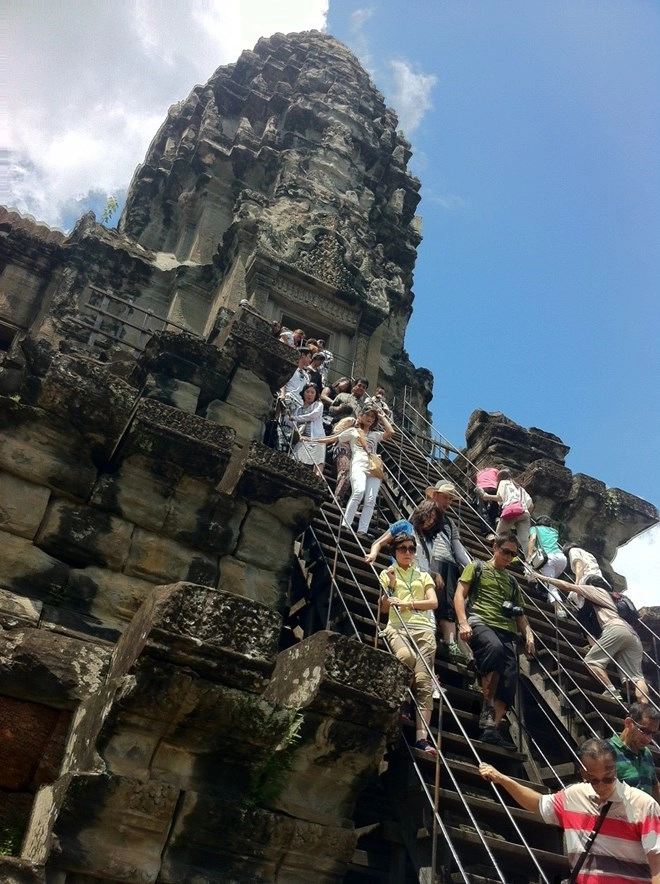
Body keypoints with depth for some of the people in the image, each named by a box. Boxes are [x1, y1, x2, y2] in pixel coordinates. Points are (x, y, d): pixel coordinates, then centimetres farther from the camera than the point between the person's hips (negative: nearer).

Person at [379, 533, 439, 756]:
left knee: (424, 680, -16)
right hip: (398, 627, -2)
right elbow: (383, 608, 11)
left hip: (424, 628, 2)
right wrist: (390, 586, -3)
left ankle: (421, 737, -24)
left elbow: (433, 603, 7)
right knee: (406, 656, -38)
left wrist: (408, 604, -6)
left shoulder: (423, 576, 23)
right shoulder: (387, 574, 18)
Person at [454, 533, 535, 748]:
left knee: (510, 679, -18)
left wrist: (528, 634, 8)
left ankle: (491, 728, -19)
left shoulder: (512, 581, 30)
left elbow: (519, 613, 29)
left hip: (505, 631, 5)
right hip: (480, 623, -5)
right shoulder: (477, 567, 15)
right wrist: (463, 622, -12)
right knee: (495, 648, -39)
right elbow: (459, 595, 4)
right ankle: (487, 709, -29)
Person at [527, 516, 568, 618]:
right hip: (561, 557, 5)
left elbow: (533, 538, 1)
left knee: (550, 585, -10)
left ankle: (559, 608, -29)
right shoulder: (554, 531, 34)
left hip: (548, 557, -4)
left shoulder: (535, 528, 22)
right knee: (552, 580, 28)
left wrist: (529, 555, -8)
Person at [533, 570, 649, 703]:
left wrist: (543, 577, 23)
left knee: (591, 661, -4)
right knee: (636, 676, -4)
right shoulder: (611, 596, 39)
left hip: (616, 629, -7)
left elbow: (567, 586, 18)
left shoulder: (597, 590, 21)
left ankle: (612, 692, -16)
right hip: (633, 634, 7)